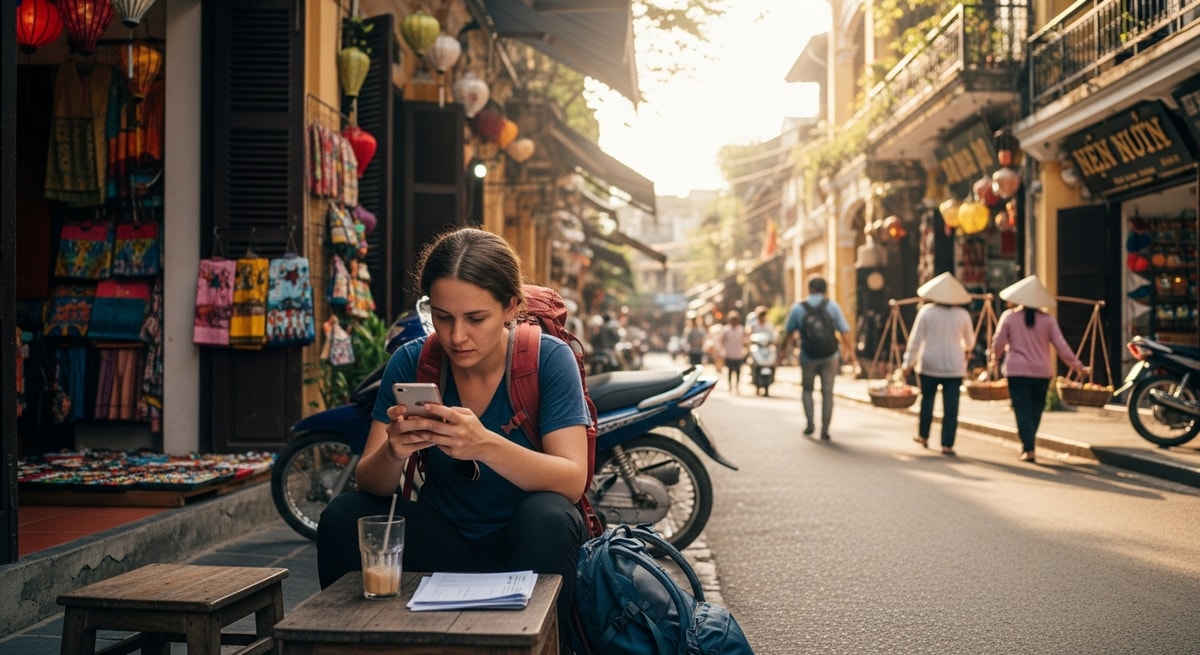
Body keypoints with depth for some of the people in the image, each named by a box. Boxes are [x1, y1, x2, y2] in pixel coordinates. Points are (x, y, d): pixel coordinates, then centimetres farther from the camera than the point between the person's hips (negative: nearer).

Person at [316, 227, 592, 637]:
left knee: (547, 518, -33)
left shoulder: (549, 359, -14)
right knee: (341, 517, -19)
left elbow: (573, 480, -23)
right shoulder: (410, 362, -7)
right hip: (443, 538, 3)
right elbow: (369, 484, -8)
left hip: (526, 542, -2)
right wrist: (393, 453, -33)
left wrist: (486, 446, -41)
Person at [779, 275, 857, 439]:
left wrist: (782, 349, 19)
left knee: (807, 389, 18)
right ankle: (825, 429, 2)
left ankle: (810, 423, 7)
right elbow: (844, 331, -4)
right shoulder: (832, 305, -1)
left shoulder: (798, 307, -1)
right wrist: (850, 351, 3)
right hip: (829, 357, 0)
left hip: (808, 357, 0)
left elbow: (788, 333, 5)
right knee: (827, 392, 5)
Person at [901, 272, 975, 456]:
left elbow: (915, 339, -6)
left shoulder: (926, 312, -5)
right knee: (951, 405, 0)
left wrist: (908, 362, 0)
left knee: (927, 400, 17)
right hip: (954, 366, 0)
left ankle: (923, 436, 30)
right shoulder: (963, 314, 0)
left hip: (929, 364, 0)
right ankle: (947, 444, -1)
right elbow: (970, 342, 13)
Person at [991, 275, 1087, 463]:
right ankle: (1028, 444, 25)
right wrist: (1077, 365, 5)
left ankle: (1028, 449, -11)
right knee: (1035, 410, 16)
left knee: (1022, 410, -1)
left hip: (1017, 370, -2)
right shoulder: (1047, 319, -1)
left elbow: (998, 343, -1)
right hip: (1042, 372, 2)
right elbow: (1061, 346, -3)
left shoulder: (1009, 316, -4)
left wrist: (996, 356, 21)